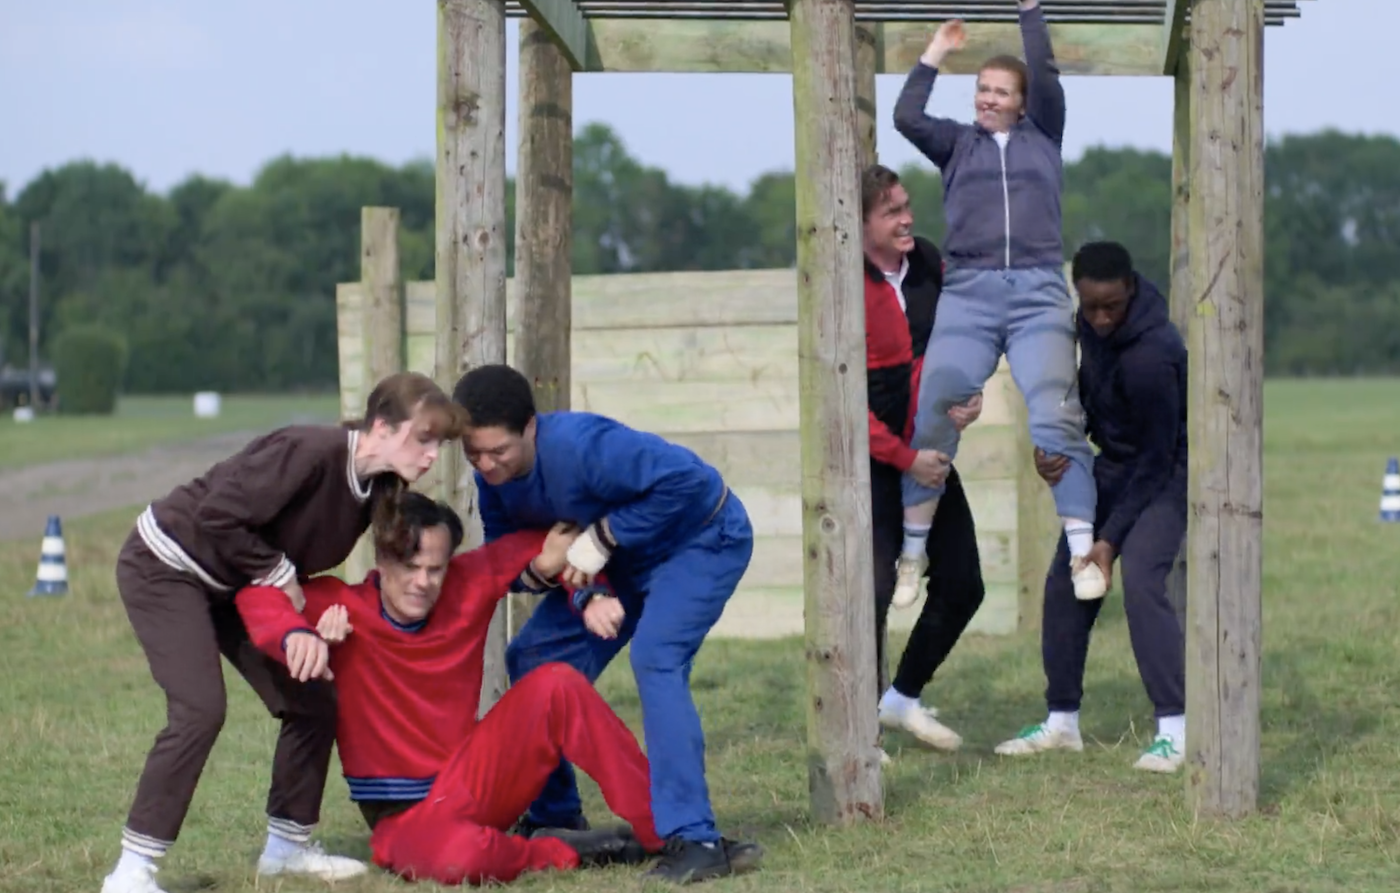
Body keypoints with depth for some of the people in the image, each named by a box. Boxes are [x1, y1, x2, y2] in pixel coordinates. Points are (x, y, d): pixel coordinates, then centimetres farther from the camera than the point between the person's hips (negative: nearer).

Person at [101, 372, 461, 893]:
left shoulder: (379, 489, -3)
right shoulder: (312, 452, -29)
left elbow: (303, 556, 7)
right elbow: (218, 515, -31)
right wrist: (279, 576, -19)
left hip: (228, 585, 9)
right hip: (164, 568, -9)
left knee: (312, 704, 6)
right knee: (200, 709, -21)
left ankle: (287, 846, 21)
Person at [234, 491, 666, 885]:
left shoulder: (469, 584, -3)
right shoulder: (344, 609, -15)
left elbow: (534, 546, 10)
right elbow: (259, 592, -29)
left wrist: (546, 565, -14)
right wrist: (295, 635, -50)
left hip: (472, 784, 4)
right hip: (403, 817, -4)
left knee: (555, 685, -19)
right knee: (455, 855, -41)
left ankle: (661, 833, -14)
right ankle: (564, 852, -9)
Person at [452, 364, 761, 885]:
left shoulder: (580, 446, -36)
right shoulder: (493, 479, -12)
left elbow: (687, 478, -38)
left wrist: (603, 538, -32)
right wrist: (583, 595, -24)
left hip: (701, 540, -9)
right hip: (622, 557, 9)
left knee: (655, 658, -29)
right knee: (535, 659, 5)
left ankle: (694, 841, -31)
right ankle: (554, 820, 19)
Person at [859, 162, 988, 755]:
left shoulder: (928, 265, 2)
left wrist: (968, 396, -4)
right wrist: (905, 458, -18)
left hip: (928, 454, 7)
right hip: (874, 458, -7)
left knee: (962, 586, 10)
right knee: (876, 587, -15)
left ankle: (904, 700, 29)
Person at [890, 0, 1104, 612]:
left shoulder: (1042, 136, 20)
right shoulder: (958, 143, 21)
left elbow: (1048, 80, 6)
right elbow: (905, 117, 7)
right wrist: (937, 52, 13)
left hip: (1039, 293, -1)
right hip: (968, 293, 1)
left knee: (1055, 415, -15)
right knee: (932, 417, -8)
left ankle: (1082, 555, -17)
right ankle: (912, 556, 0)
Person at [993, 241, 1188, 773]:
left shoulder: (1151, 354, -31)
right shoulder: (1087, 325, -7)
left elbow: (1157, 458, -25)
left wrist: (1111, 536, -23)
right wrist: (1053, 446, -12)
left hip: (1164, 475, -8)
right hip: (1114, 465, 8)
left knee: (1141, 581, -24)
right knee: (1064, 583, 4)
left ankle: (1174, 730, -20)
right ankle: (1062, 722, 15)